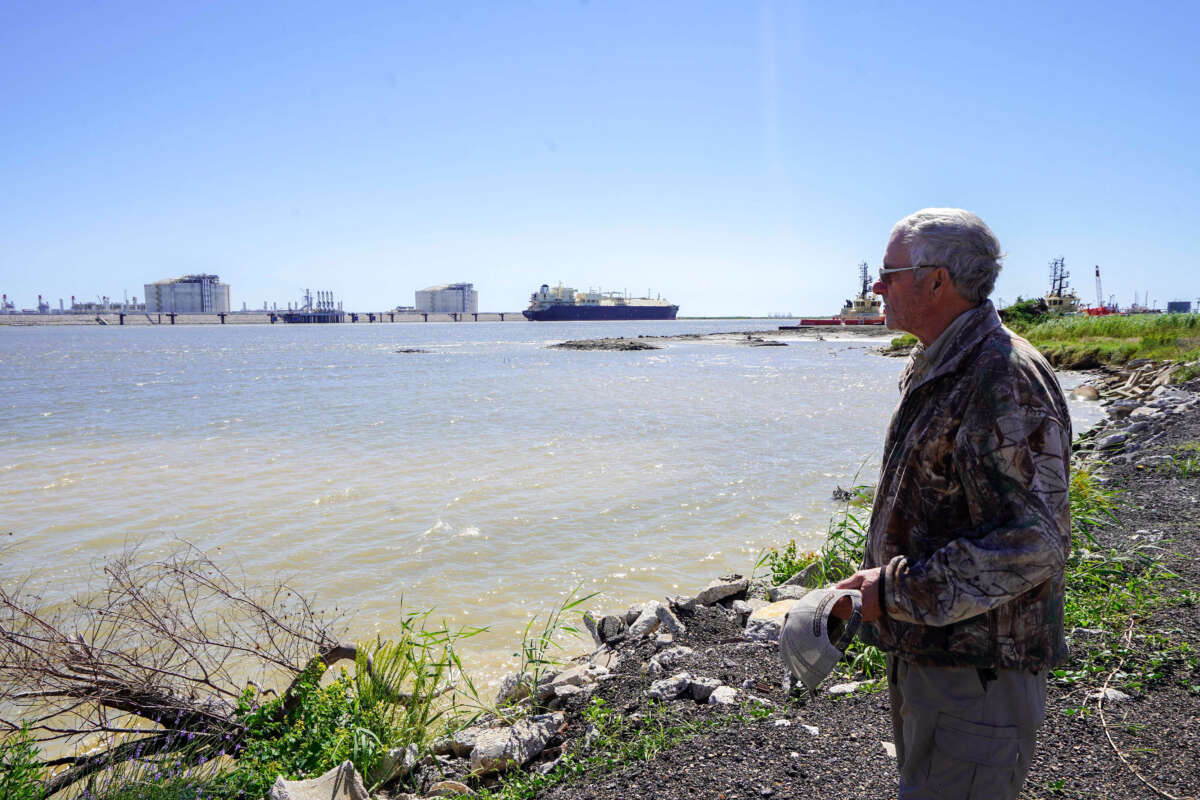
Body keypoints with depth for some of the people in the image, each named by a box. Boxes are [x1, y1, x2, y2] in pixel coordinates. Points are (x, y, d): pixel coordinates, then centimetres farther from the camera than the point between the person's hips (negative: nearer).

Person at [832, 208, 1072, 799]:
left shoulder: (1005, 380, -22)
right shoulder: (932, 372, 10)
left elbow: (1031, 547, -27)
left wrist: (897, 593, -23)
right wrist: (877, 579, 14)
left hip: (977, 670, -10)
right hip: (923, 652, 10)